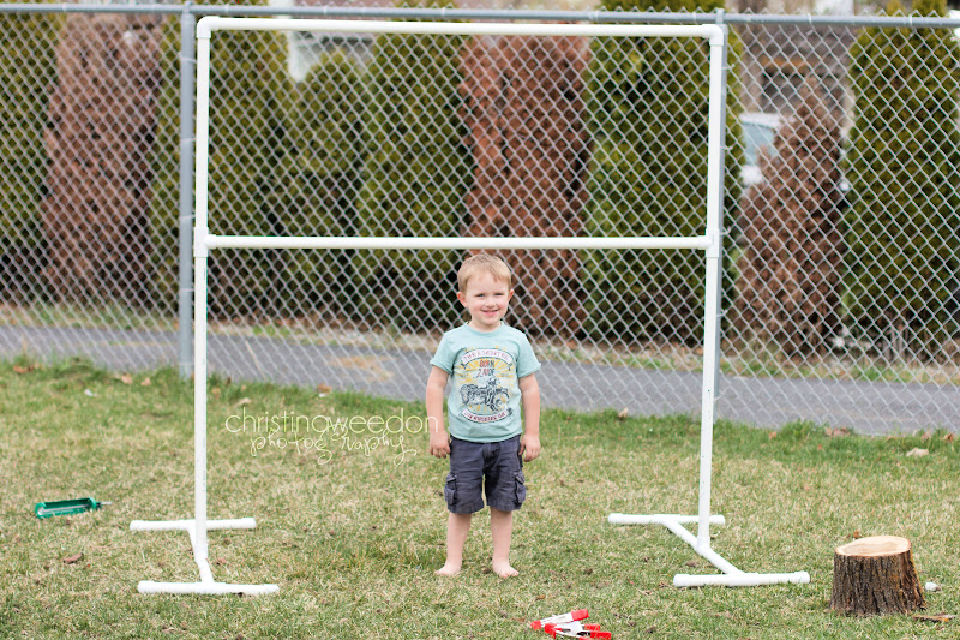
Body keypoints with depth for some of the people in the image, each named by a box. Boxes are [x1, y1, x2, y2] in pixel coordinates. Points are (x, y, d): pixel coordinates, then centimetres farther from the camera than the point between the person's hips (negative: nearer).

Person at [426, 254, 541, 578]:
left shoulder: (516, 341, -1)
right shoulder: (454, 340, -5)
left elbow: (529, 388, 5)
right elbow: (436, 384, -1)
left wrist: (532, 433, 4)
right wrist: (436, 430, -4)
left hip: (507, 439, 1)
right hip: (465, 441, -1)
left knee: (503, 503, 8)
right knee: (461, 504, 6)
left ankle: (501, 559, 19)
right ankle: (453, 560, 16)